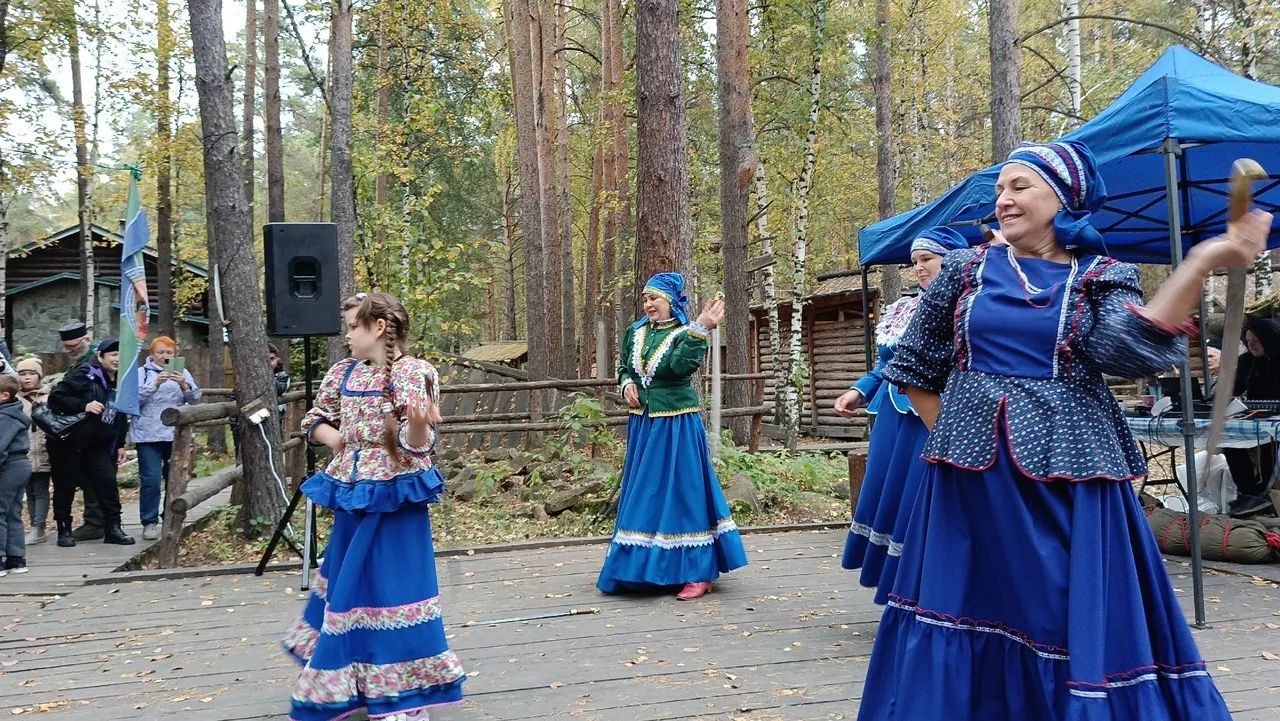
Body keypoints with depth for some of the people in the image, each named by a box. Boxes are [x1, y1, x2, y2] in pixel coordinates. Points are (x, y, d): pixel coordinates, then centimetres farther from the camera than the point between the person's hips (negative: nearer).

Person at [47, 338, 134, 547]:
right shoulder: (84, 375, -12)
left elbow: (121, 418, 17)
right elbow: (56, 397, -19)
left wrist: (120, 445, 14)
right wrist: (84, 405, -28)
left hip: (97, 444, 5)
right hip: (68, 442, -5)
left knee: (108, 481, -7)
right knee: (65, 486, 3)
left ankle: (113, 528, -1)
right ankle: (64, 530, 16)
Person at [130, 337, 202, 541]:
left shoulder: (182, 373, 11)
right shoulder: (142, 373, 4)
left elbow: (194, 397, -1)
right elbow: (136, 398, -9)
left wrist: (183, 385, -21)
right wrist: (155, 384, -23)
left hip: (176, 434, 3)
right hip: (148, 434, -3)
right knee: (150, 480, -7)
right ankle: (149, 522, 0)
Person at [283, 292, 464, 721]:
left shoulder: (415, 374, -12)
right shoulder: (343, 373, 5)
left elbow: (415, 447, -17)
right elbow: (314, 420, 18)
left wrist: (419, 423, -37)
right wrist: (335, 438, -1)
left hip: (395, 500, -6)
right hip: (352, 497, 6)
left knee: (391, 588, -1)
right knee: (347, 590, 18)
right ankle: (345, 686, 37)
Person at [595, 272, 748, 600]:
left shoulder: (685, 334, -8)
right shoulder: (635, 333, 9)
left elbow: (682, 366, -28)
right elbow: (624, 369, 20)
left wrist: (699, 329, -36)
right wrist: (627, 385, -1)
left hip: (676, 426, -6)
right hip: (642, 425, 7)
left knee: (680, 492, -4)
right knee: (643, 495, 12)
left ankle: (697, 573, 3)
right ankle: (644, 568, 25)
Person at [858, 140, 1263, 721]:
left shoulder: (1100, 278, 4)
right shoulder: (965, 269, 8)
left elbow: (1130, 352, -18)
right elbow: (914, 369, 14)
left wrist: (1202, 262, -24)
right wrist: (951, 435, 7)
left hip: (1066, 470, -1)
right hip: (972, 469, 2)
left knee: (1077, 620, 2)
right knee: (971, 606, 6)